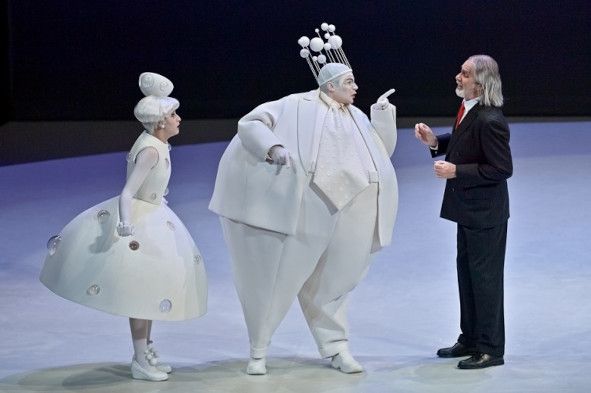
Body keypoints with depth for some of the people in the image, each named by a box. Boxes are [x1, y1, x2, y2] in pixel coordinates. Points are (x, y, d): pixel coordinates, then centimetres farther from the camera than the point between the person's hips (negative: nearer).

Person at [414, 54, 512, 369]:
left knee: (485, 277, 1)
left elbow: (502, 168, -25)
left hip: (485, 212, -10)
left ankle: (490, 349, 12)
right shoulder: (468, 108, 1)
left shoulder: (489, 120, -27)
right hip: (469, 208, 10)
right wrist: (435, 142, -1)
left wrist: (456, 171, -25)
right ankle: (470, 340, 32)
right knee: (467, 272, 19)